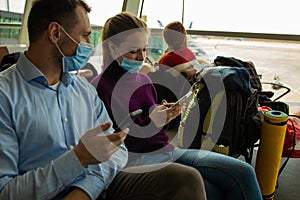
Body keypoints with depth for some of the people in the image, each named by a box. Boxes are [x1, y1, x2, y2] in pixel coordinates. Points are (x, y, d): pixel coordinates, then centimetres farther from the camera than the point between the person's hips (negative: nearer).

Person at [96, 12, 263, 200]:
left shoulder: (144, 80, 11)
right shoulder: (100, 88, -10)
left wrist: (166, 114, -3)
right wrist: (151, 122, -20)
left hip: (167, 150, 7)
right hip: (138, 161, -6)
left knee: (243, 172, -8)